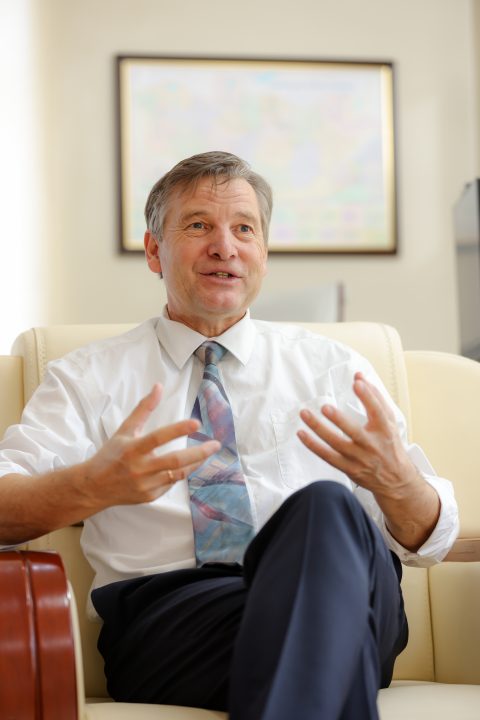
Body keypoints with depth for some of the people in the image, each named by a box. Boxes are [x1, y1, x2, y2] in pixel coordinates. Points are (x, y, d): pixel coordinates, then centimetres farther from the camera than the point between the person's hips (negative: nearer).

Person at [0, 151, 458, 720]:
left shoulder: (333, 368, 19)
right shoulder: (88, 376, 15)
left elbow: (431, 539, 13)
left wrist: (395, 476, -12)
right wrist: (94, 485, -23)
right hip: (162, 609, -3)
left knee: (326, 507, -32)